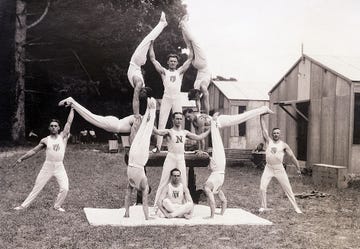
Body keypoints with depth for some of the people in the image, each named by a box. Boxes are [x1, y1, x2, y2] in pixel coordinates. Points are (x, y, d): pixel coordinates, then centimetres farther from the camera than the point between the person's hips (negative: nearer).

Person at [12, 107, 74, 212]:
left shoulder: (63, 136, 0)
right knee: (37, 187, 4)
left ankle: (57, 205, 11)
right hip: (48, 166, 0)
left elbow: (69, 122, 0)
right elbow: (34, 151, 6)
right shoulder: (45, 140, 1)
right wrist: (21, 158, 2)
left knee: (65, 188, -10)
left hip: (59, 167, 0)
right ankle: (24, 205, 12)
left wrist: (72, 107, 2)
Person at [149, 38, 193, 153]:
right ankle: (158, 146, -5)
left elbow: (190, 59, 12)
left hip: (177, 98, 1)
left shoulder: (180, 71, 13)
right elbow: (153, 59, 9)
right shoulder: (164, 71, 11)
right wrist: (152, 44, 9)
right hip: (166, 98, -1)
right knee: (161, 122, -5)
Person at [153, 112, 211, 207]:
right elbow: (157, 132, -18)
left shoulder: (185, 132, 14)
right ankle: (157, 204, -2)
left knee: (183, 182, 5)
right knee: (164, 181, -5)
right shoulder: (169, 131, 0)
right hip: (171, 157, -4)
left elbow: (198, 137, 18)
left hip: (181, 159, 4)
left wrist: (209, 129, 17)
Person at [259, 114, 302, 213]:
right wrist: (261, 116, -8)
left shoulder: (283, 145, -1)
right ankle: (264, 206, 8)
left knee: (288, 189, 0)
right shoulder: (268, 141, 2)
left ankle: (296, 207, 7)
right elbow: (263, 128, -3)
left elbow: (292, 156, 0)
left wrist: (298, 168, -4)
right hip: (268, 168, 1)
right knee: (262, 188, -8)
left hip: (279, 169, -1)